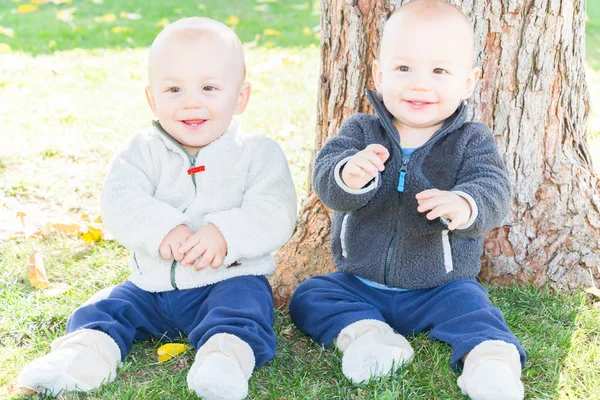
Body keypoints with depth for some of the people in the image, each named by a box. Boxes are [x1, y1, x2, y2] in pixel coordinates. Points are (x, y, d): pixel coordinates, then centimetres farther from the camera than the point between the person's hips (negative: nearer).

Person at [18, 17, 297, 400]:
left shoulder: (259, 153, -4)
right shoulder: (144, 152, 2)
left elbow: (274, 214, -16)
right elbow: (120, 203, -12)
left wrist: (225, 234, -33)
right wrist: (163, 228, -30)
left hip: (229, 279, -4)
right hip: (152, 284, 4)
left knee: (244, 304, -32)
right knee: (104, 308, -9)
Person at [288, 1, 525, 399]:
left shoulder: (472, 142, -8)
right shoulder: (361, 132, -6)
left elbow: (492, 190, -24)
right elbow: (325, 179, -21)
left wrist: (464, 205, -49)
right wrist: (348, 176, -47)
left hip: (441, 286, -2)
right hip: (358, 283, 3)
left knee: (470, 307, -28)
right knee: (309, 296, -11)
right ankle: (361, 331, -21)